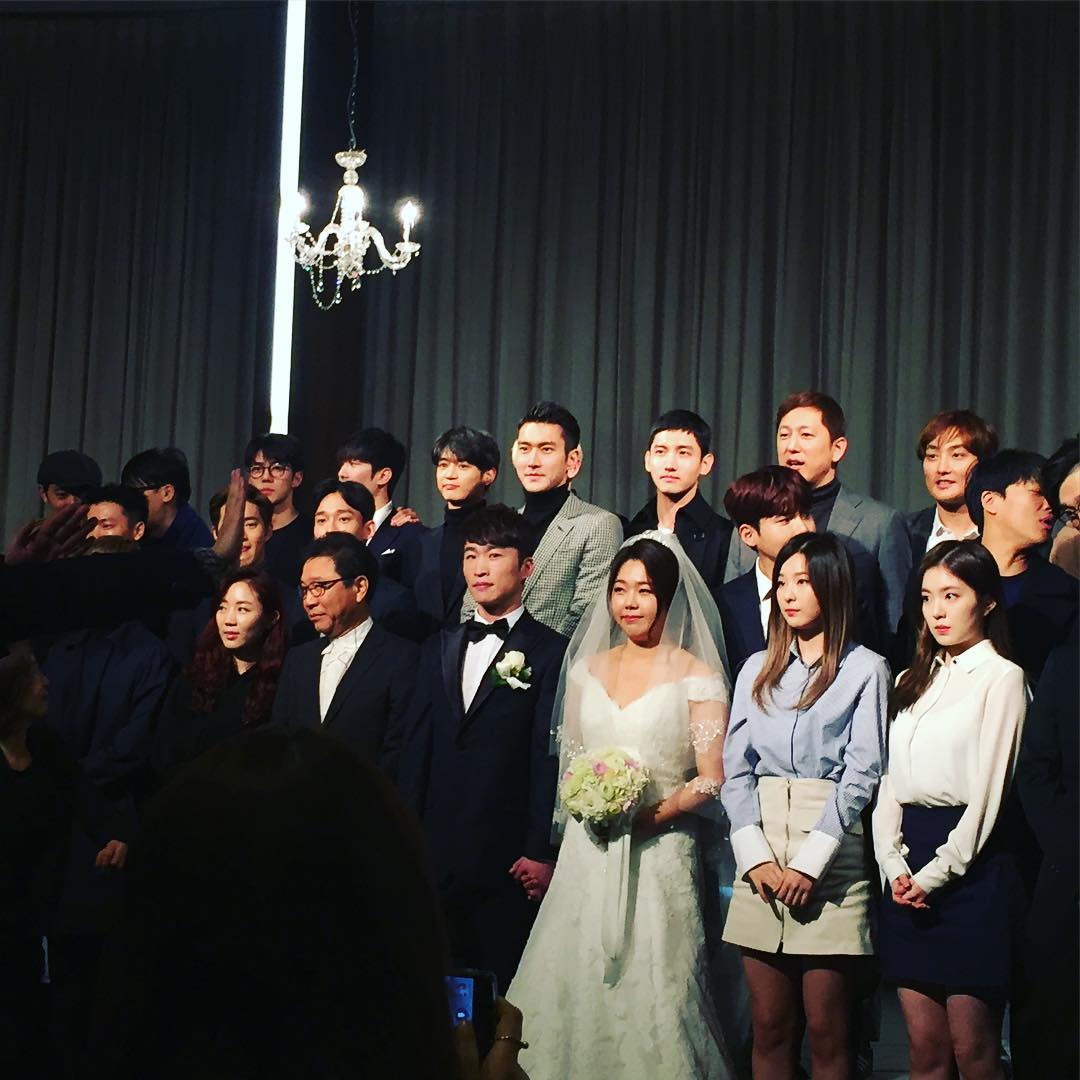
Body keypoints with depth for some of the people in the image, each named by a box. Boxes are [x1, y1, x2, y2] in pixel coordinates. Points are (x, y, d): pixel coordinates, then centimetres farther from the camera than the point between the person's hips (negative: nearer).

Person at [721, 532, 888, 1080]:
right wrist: (756, 857, -6)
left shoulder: (865, 670, 2)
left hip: (832, 863, -4)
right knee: (769, 1025, 5)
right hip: (760, 862, 4)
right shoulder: (757, 670, 15)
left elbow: (861, 774, -5)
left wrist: (809, 862, -12)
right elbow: (735, 768, 8)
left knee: (826, 1029, -2)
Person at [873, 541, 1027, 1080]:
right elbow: (889, 781, 12)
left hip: (970, 868, -6)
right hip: (907, 873, 6)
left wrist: (933, 875, -10)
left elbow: (987, 793, -10)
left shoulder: (1001, 677, -4)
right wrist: (895, 866, -2)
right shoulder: (912, 682, 18)